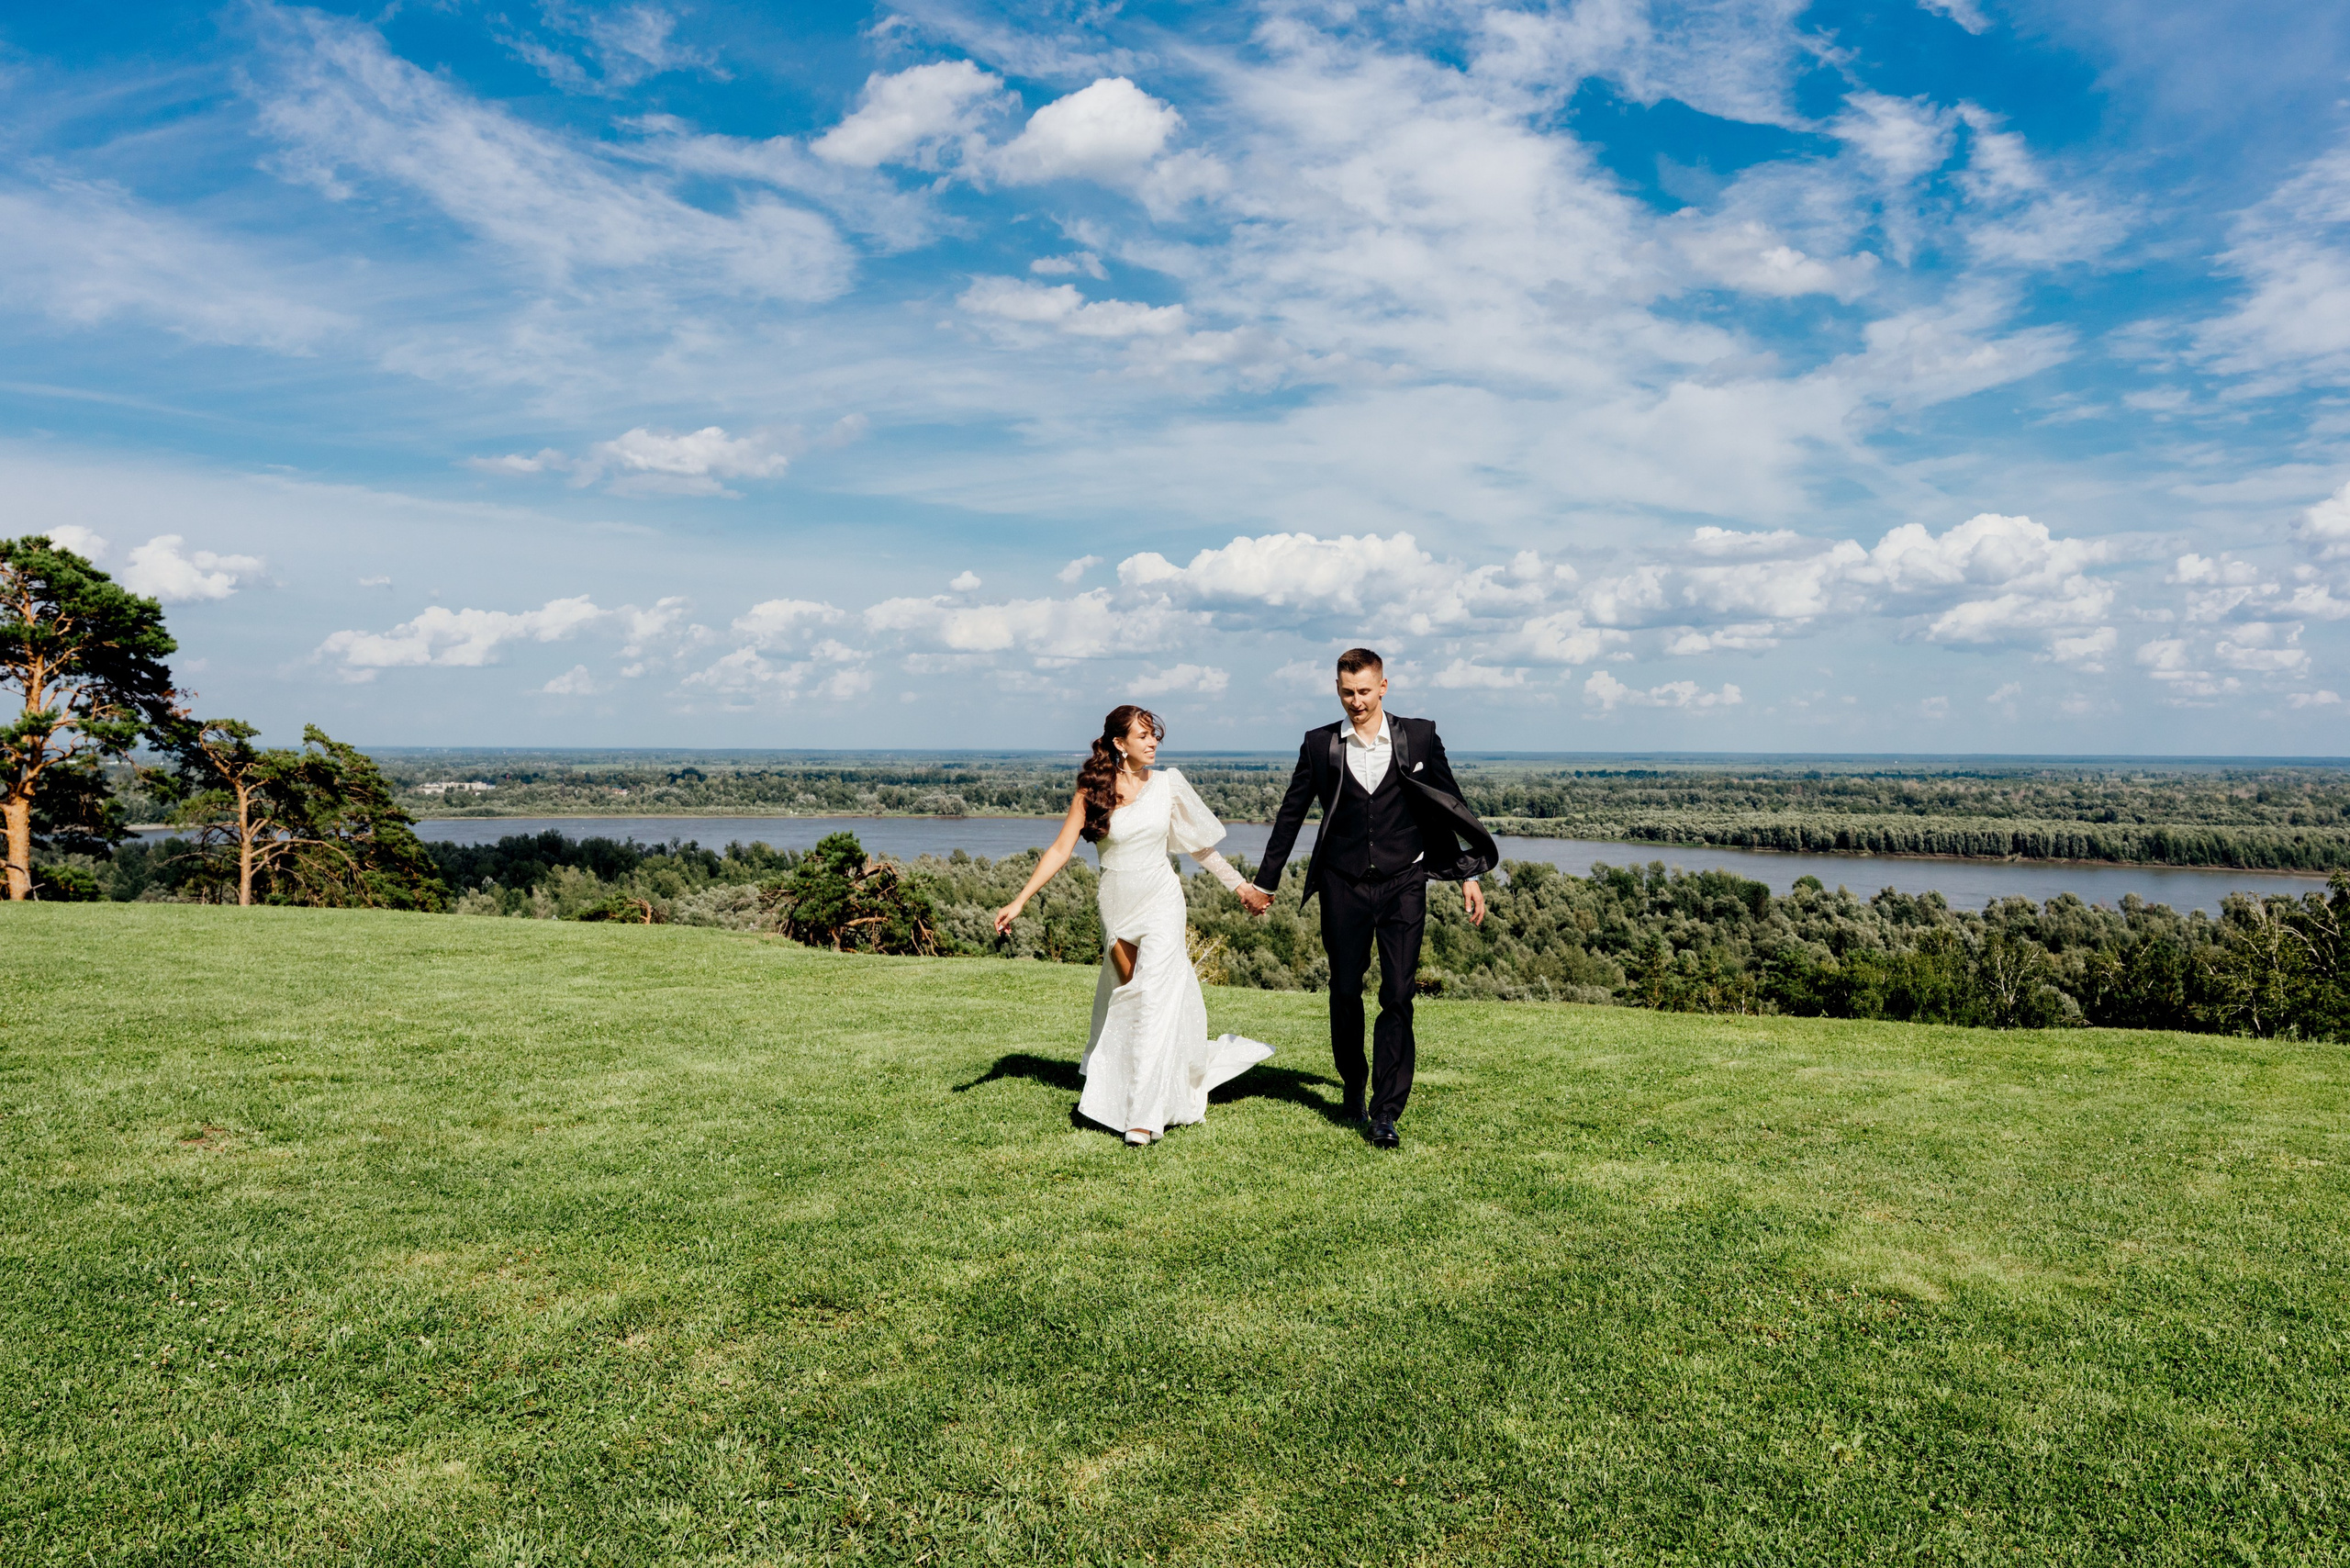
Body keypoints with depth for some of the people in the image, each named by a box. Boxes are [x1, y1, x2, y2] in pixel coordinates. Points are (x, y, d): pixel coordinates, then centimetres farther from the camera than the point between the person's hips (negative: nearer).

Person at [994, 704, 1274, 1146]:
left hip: (1161, 902, 0)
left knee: (1156, 999, -9)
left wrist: (1239, 885, 12)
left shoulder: (1167, 784, -1)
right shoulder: (1092, 791, -4)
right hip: (1116, 907, 1)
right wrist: (1020, 901, -12)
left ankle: (1146, 1114, -7)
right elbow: (1059, 850, -6)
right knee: (1121, 998, 14)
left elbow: (1199, 844, 10)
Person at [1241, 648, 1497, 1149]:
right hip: (1343, 887, 1)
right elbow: (1291, 816, 10)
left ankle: (1385, 1113, -2)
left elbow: (1450, 806, 10)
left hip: (1402, 884, -1)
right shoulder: (1320, 745, 3)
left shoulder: (1419, 737, 2)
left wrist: (1469, 874, 8)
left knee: (1398, 996, -7)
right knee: (1345, 993, 10)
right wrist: (1264, 883, 14)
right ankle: (1353, 1089, 32)